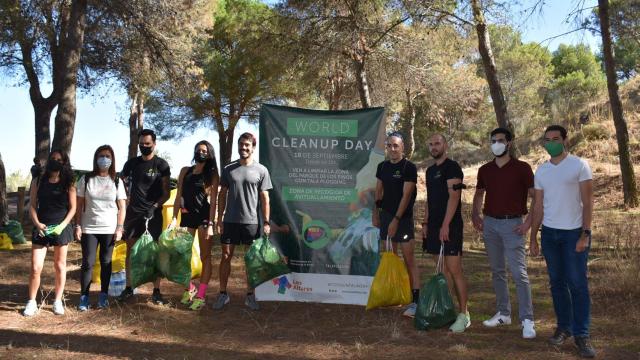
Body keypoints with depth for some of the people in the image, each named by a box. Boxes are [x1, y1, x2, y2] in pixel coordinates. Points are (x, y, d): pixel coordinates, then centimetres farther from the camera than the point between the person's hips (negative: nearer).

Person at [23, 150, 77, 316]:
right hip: (41, 228, 0)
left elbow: (72, 208, -1)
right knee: (35, 267, -3)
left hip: (61, 228, 0)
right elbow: (32, 205, 3)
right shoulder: (38, 181, 2)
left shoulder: (68, 184, 0)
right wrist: (37, 223, -12)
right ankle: (31, 302, 12)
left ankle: (58, 301, 21)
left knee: (60, 266, 9)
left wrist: (62, 225, -13)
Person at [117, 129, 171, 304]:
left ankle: (156, 291, 4)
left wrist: (155, 206, -15)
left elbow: (166, 193, -3)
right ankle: (128, 288, 17)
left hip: (153, 214, -3)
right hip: (133, 212, 4)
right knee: (130, 250, 7)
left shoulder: (161, 164, -2)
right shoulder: (132, 163, 9)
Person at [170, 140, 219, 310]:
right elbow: (179, 196, 11)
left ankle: (201, 295, 6)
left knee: (205, 256, 1)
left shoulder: (212, 174, 1)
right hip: (186, 216, 4)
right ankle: (190, 288, 26)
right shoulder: (185, 171, 11)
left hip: (204, 215, -4)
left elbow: (213, 201, -4)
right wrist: (174, 218, 2)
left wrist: (211, 223, -13)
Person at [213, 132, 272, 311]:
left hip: (252, 221, -1)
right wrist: (219, 218, 3)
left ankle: (250, 296, 17)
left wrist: (266, 222, -5)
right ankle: (223, 294, 18)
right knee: (226, 256, 6)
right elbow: (222, 194, 10)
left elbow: (265, 198, 1)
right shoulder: (229, 169, 6)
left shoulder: (261, 170, 1)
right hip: (230, 221, 2)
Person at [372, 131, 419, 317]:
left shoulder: (409, 167, -10)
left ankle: (415, 299, -6)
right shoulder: (382, 166, 9)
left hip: (403, 217, -6)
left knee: (409, 258, -8)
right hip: (386, 214, 6)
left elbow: (406, 195, -15)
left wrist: (396, 220, -18)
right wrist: (375, 213, 10)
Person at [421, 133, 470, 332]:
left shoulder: (452, 167, -8)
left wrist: (445, 225, -21)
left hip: (450, 226, -8)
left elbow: (454, 197, -16)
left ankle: (464, 314, 0)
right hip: (434, 226, 8)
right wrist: (425, 222, 15)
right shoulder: (430, 170, 17)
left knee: (455, 270, -7)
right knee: (443, 269, 11)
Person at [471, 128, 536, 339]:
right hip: (489, 224, 5)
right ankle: (503, 313, 22)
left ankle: (527, 320, -2)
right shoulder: (485, 170, 9)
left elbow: (536, 196, -4)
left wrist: (529, 221, -12)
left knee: (519, 273, -8)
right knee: (497, 272, 11)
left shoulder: (522, 168, -5)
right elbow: (479, 193, 21)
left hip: (512, 224, -5)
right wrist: (475, 214, 6)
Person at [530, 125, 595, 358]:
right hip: (549, 233, 5)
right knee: (557, 283, 10)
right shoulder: (541, 171, 9)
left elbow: (588, 202, -7)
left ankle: (581, 334, 5)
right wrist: (533, 237, 8)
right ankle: (564, 327, 21)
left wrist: (585, 234, -14)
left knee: (578, 284, -2)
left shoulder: (579, 165, -5)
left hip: (574, 233, -4)